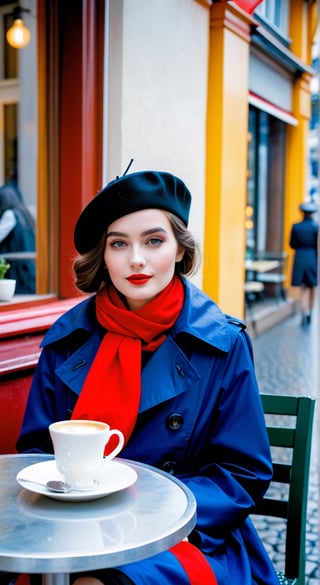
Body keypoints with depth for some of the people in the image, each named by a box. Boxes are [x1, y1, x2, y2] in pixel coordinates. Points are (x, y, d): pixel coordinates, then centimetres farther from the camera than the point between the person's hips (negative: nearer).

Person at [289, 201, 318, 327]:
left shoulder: (295, 227, -3)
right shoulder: (316, 227, -9)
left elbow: (292, 244, 4)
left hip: (299, 259, 1)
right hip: (313, 258, -1)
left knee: (303, 289, 4)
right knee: (312, 288, 15)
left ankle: (304, 313, -11)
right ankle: (309, 313, 25)